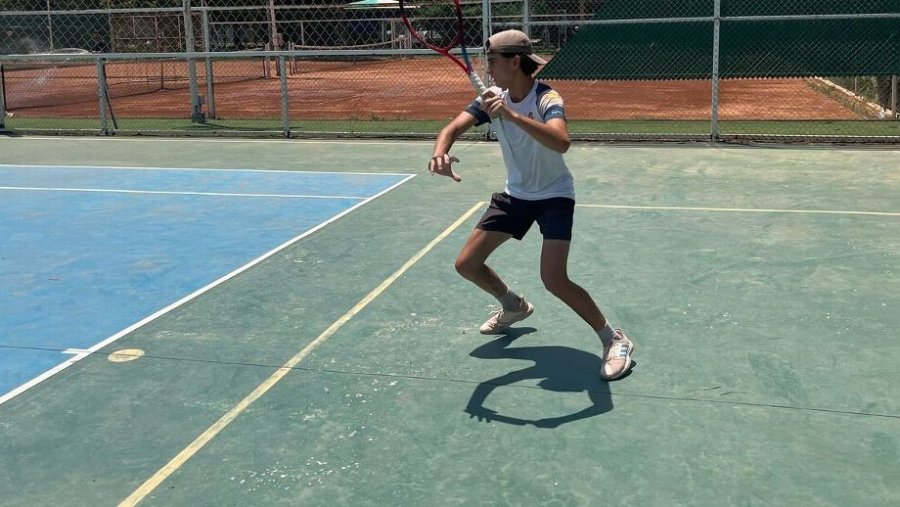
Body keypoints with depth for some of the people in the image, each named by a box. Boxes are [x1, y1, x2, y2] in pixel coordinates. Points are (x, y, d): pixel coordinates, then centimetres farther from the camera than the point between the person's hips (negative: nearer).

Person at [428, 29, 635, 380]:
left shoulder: (546, 98, -25)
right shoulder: (493, 98, -7)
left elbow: (561, 142, -45)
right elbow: (453, 128, -19)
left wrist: (511, 115, -55)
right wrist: (440, 153, -42)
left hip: (554, 196, -6)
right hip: (514, 195, 7)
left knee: (554, 280, -23)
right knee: (466, 264, 7)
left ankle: (614, 341, -3)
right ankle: (514, 306, 36)